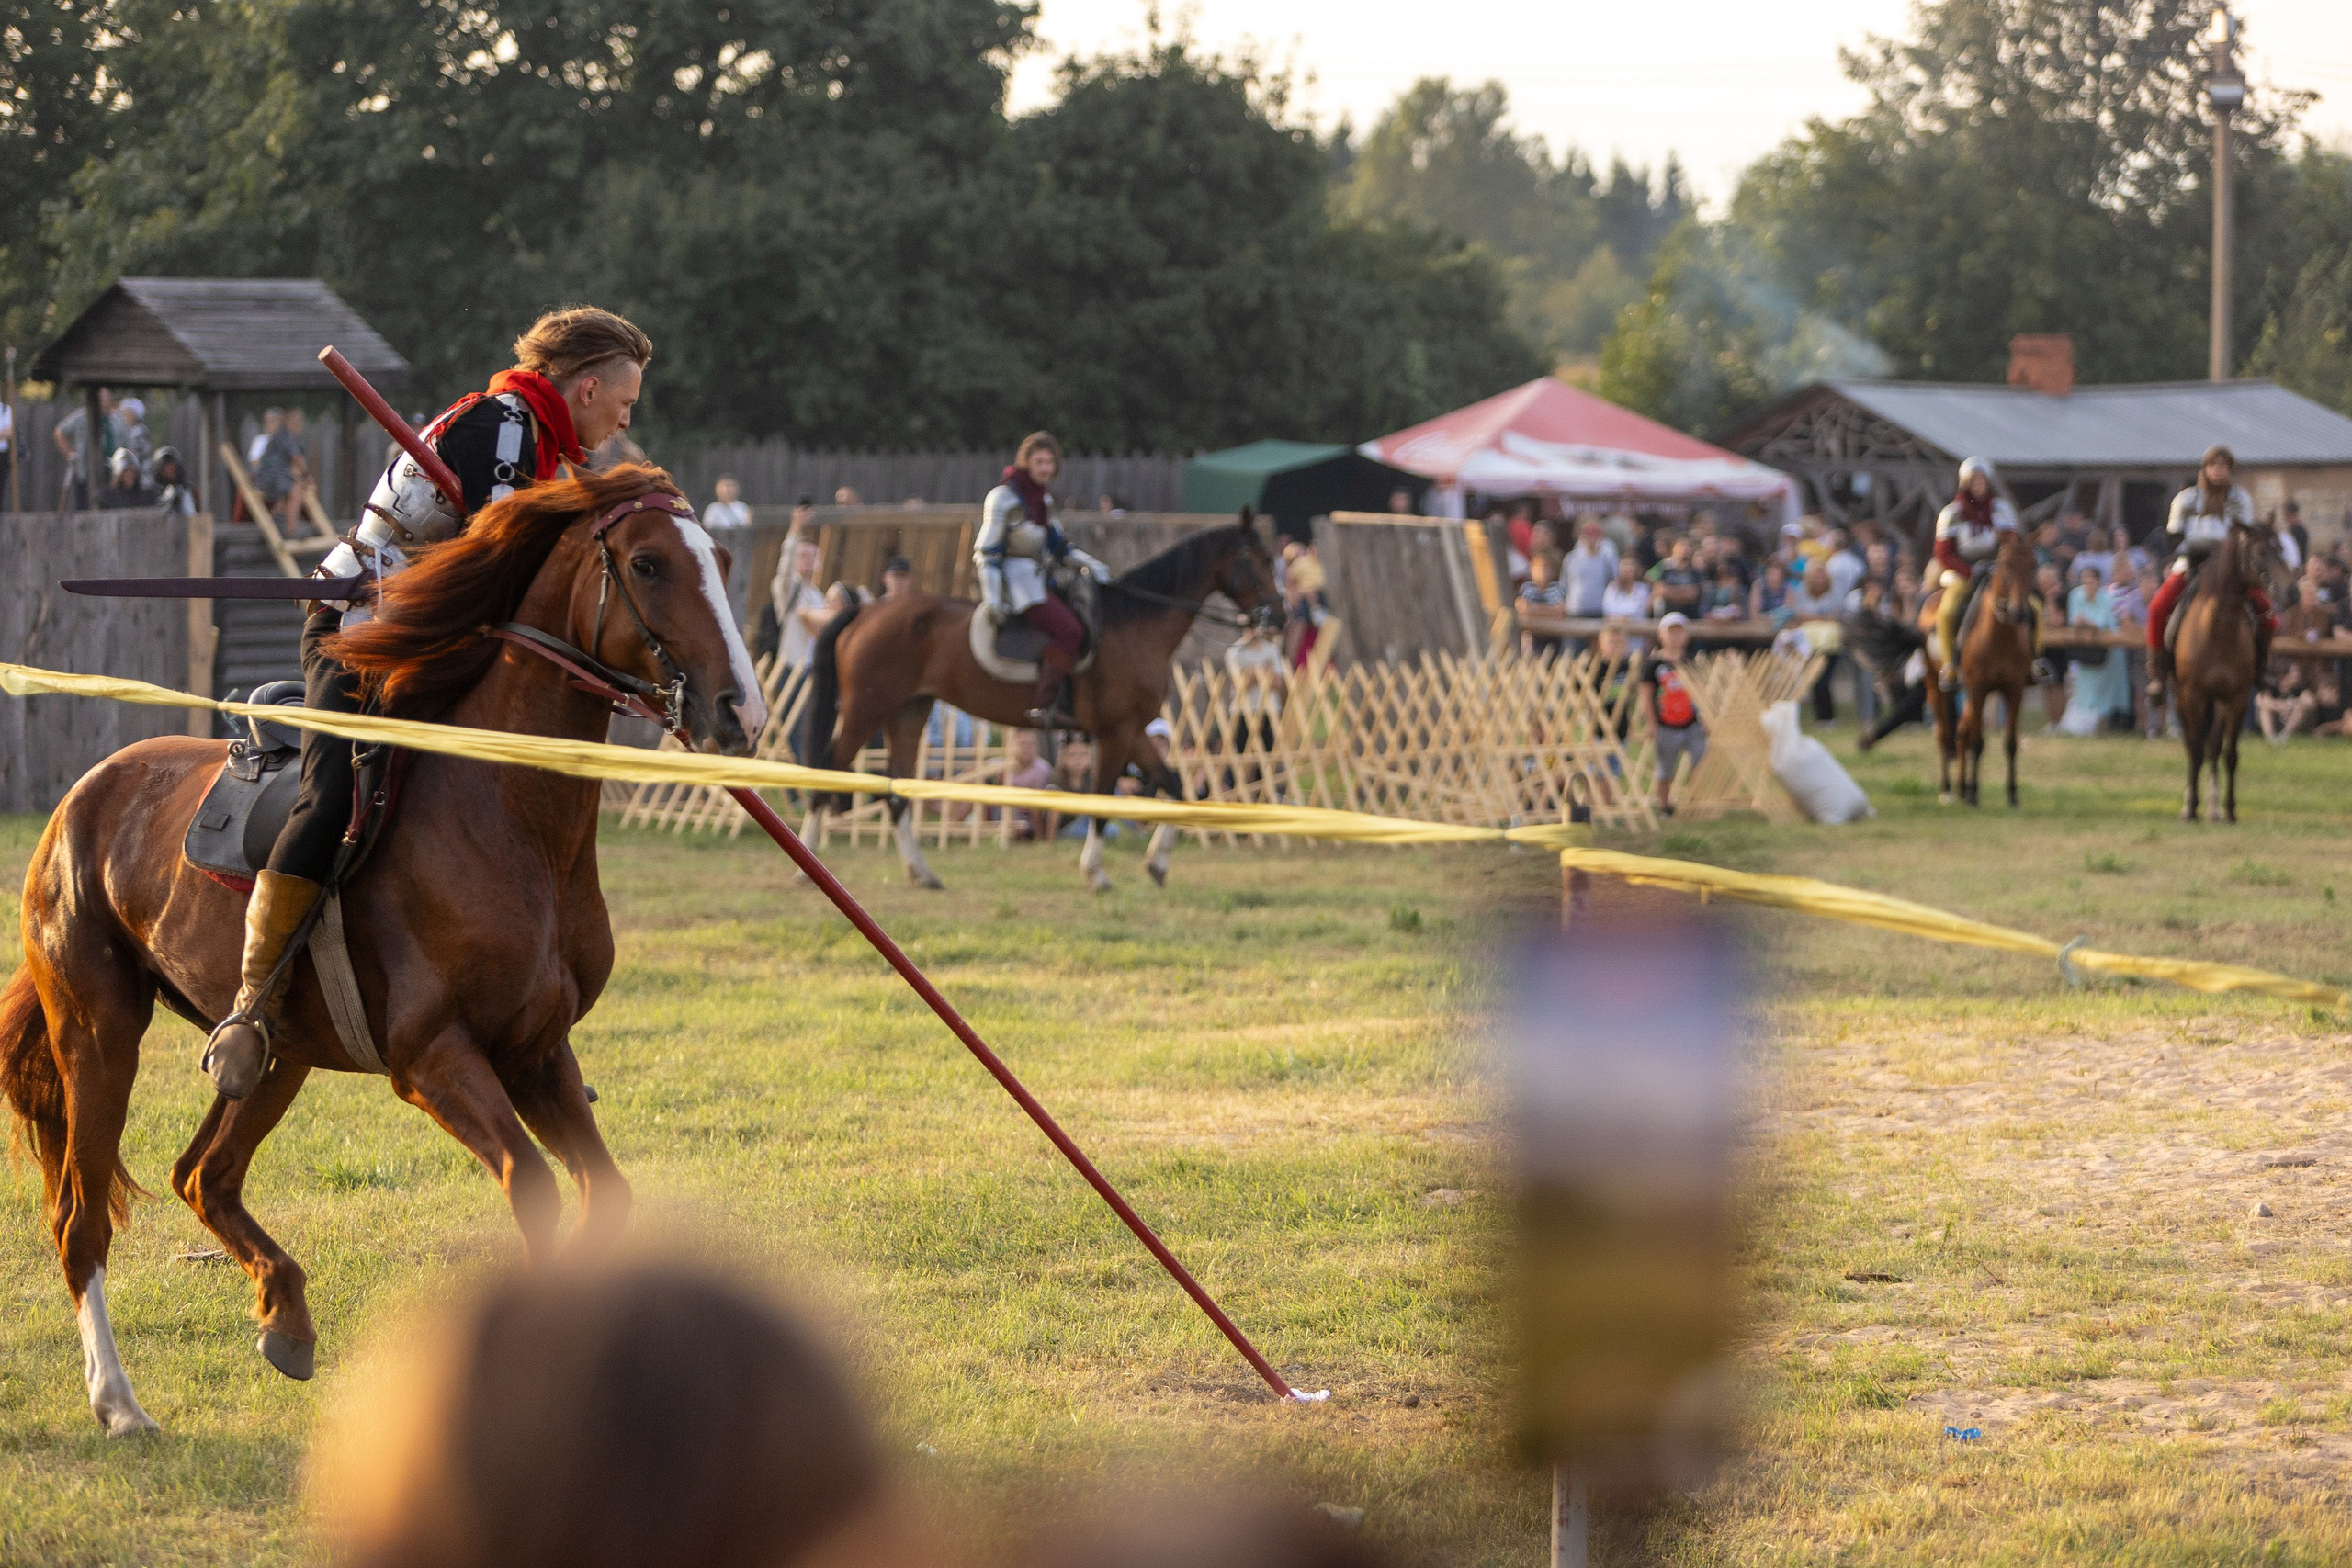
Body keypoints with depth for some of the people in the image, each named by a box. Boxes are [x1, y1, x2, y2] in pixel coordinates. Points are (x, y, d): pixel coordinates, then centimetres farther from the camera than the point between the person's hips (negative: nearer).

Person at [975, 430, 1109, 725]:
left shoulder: (1043, 497, 14)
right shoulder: (1004, 498, -11)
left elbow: (1056, 546, 21)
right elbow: (986, 551, -12)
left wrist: (1088, 563, 7)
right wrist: (992, 596, -19)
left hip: (1039, 581, 9)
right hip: (1016, 581, -9)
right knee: (1068, 631, -24)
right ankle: (1042, 705, -26)